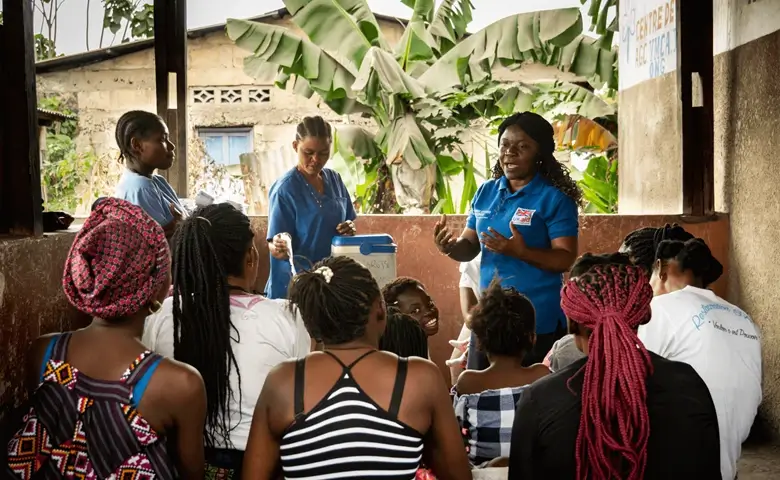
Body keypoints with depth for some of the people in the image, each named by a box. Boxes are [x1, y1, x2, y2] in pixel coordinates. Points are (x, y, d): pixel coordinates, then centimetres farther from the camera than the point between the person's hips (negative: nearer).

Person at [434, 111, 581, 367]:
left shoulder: (555, 199, -10)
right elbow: (470, 247, 12)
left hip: (539, 323, -5)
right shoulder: (485, 193, 7)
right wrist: (451, 246, -11)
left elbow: (566, 259, -14)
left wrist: (521, 252, -29)